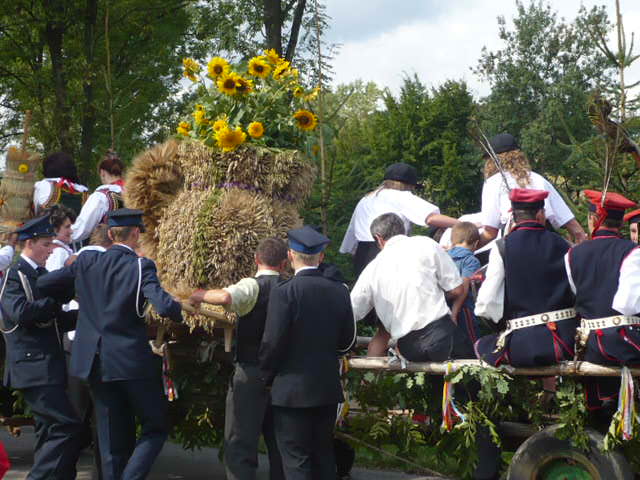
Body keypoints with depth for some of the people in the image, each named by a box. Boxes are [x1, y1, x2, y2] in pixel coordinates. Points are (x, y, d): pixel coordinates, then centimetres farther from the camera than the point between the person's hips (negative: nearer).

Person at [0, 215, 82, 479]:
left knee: (51, 432, 12)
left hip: (47, 366, 10)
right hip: (33, 367, -10)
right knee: (66, 427, -16)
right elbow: (21, 312, -25)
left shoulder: (41, 274, 18)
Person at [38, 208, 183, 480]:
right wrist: (181, 312, -1)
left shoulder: (86, 262, 2)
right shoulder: (140, 267, -10)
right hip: (133, 362, -5)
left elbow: (42, 284, 5)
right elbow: (164, 307, -22)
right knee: (155, 428, 8)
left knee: (113, 441, 12)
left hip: (96, 363, 5)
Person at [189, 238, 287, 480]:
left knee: (240, 445, -2)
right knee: (279, 443, 16)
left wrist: (200, 295, -13)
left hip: (250, 373, -5)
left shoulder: (252, 286, -11)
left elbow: (225, 297, -31)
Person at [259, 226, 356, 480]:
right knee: (324, 455, 17)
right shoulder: (339, 290, 1)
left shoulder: (283, 291, -15)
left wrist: (266, 376, 2)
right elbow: (347, 341, 7)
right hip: (328, 388, 5)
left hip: (292, 390, -5)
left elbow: (273, 342, -15)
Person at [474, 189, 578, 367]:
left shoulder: (502, 248, -4)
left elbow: (485, 306, -6)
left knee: (481, 345, 20)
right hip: (567, 338, 3)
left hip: (524, 344, -3)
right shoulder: (561, 244, 4)